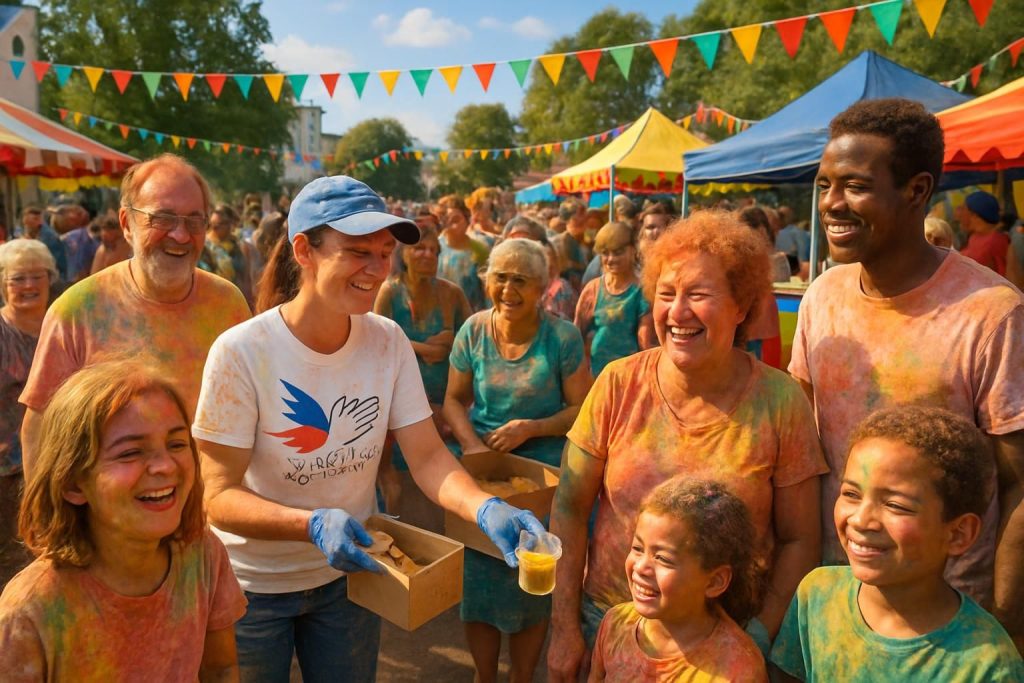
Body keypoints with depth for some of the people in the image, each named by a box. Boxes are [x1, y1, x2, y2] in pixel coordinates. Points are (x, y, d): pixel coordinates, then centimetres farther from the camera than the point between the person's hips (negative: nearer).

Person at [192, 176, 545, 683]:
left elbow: (427, 456, -12)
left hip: (349, 571, 4)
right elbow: (221, 497, -20)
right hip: (253, 584, -3)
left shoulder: (388, 342, -11)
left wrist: (486, 508, -32)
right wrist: (313, 524, -38)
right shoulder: (240, 352, -23)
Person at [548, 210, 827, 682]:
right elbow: (570, 508, -6)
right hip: (608, 613, 1)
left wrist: (758, 639, -10)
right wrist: (565, 628, -6)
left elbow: (799, 540, -5)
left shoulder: (780, 403, -13)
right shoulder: (618, 385, -12)